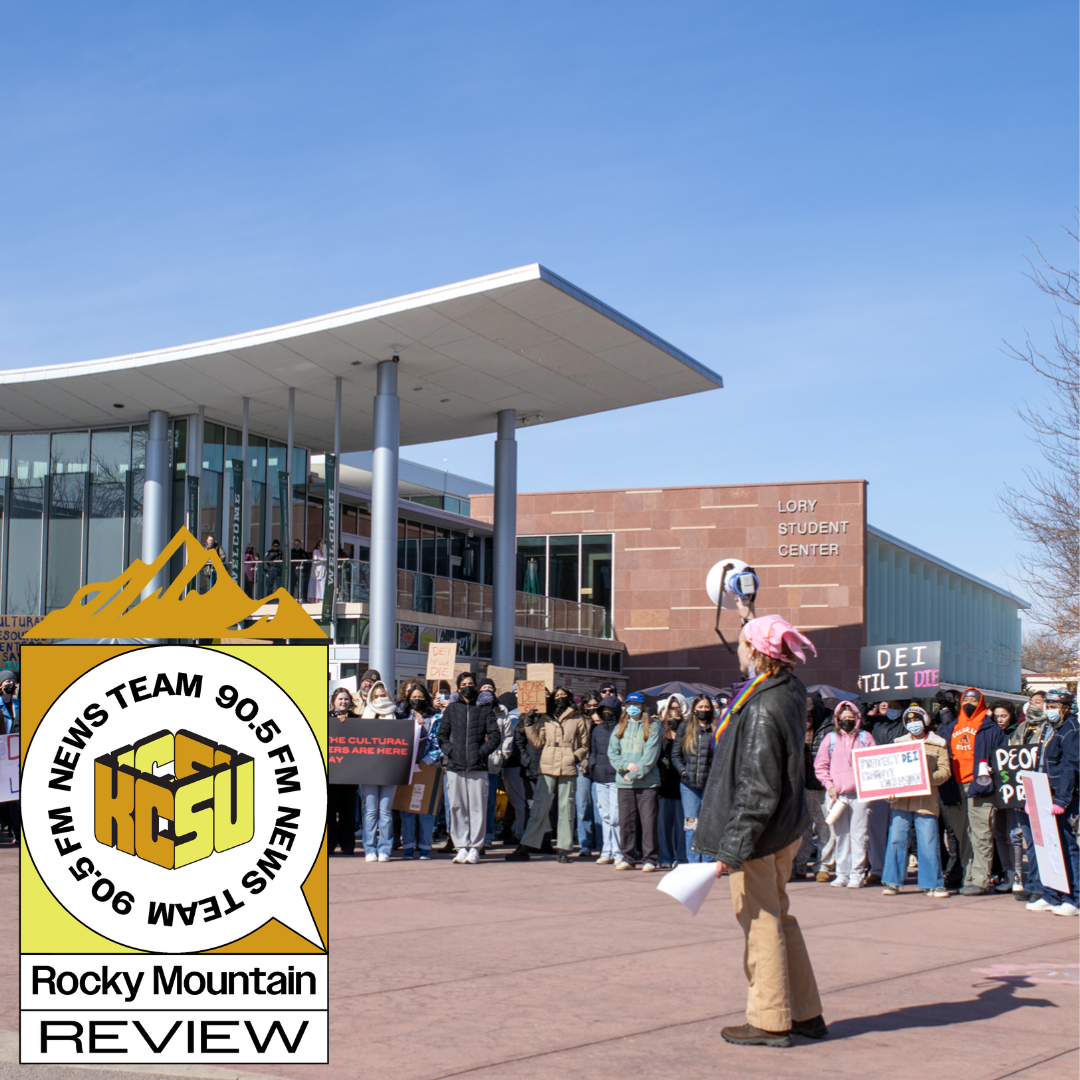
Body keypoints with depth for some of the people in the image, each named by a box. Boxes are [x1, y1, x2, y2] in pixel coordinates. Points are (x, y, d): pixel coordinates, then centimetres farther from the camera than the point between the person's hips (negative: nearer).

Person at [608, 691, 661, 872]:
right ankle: (628, 858, 14)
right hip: (624, 782, 4)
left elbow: (651, 755, -5)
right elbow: (612, 752, 8)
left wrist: (636, 774, -12)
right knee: (626, 822, 5)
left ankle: (650, 859, 0)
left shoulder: (652, 728, 4)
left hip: (647, 781, -3)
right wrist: (625, 765, -10)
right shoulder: (620, 728, 15)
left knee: (649, 821, -5)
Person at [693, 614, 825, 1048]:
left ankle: (770, 1022, 11)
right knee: (779, 918, 18)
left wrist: (732, 848, -21)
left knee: (761, 923, 1)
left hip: (760, 834, -9)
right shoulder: (792, 692, 3)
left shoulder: (762, 711, -25)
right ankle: (805, 1013, 25)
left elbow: (758, 791, -25)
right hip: (786, 829, 9)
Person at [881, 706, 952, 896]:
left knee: (929, 843, -3)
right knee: (896, 840, -1)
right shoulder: (898, 743, 18)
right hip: (900, 800, 2)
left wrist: (926, 779, -18)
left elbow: (945, 771, 1)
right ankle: (893, 882, 7)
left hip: (926, 801, -2)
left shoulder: (938, 744, 9)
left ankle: (933, 884, 5)